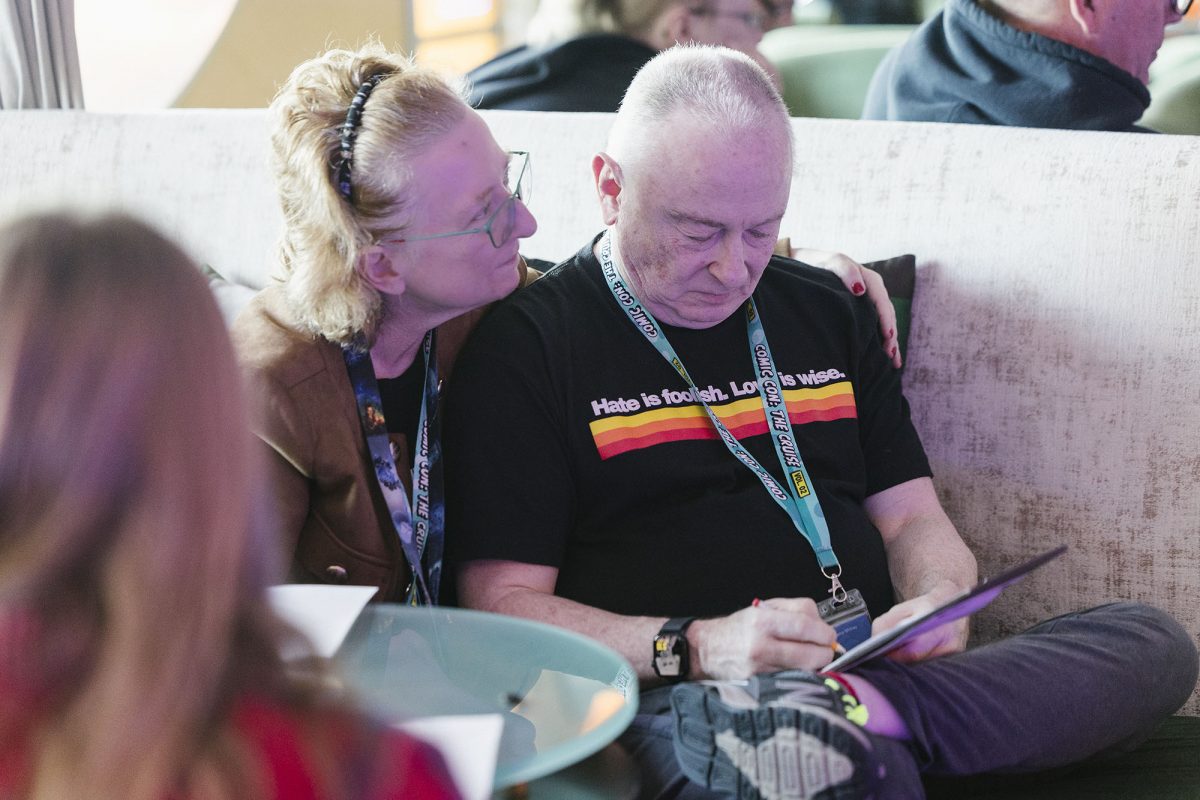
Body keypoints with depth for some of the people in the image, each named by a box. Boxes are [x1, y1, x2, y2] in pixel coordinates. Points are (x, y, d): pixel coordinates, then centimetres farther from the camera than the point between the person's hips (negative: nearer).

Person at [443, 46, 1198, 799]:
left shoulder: (827, 312, 21)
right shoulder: (527, 345, 2)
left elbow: (912, 517, 22)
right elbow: (503, 605, -4)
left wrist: (939, 598, -2)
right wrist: (694, 647, -19)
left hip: (877, 670, 9)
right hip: (676, 702, -8)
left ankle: (865, 712, -32)